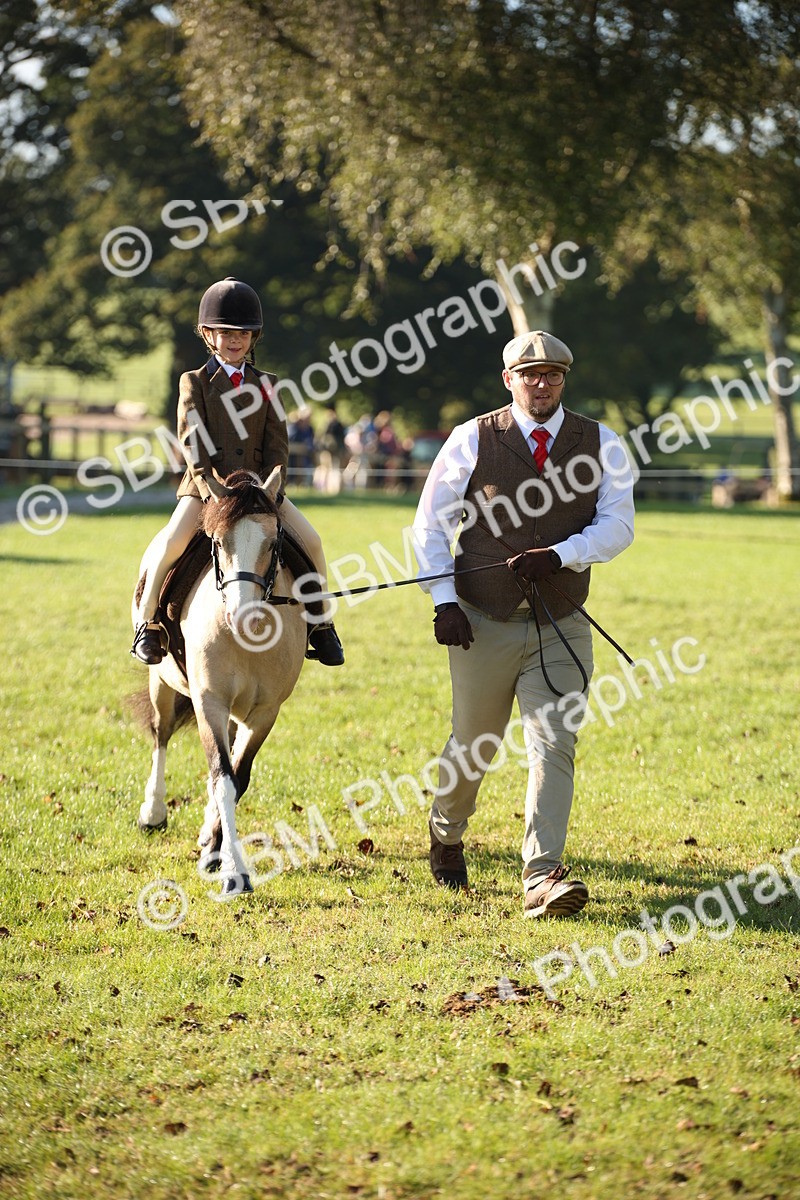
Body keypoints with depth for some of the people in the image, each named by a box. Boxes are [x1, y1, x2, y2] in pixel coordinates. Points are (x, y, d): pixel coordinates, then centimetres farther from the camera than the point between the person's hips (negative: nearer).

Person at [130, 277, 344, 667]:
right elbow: (193, 445, -7)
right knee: (171, 542, -27)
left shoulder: (265, 385, 10)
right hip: (206, 487, -3)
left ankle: (320, 621, 6)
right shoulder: (195, 383, 2)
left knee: (310, 541, -12)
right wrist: (213, 491, -19)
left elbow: (277, 445, 5)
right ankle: (147, 622, -11)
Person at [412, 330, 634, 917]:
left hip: (563, 628, 0)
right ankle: (446, 835, 41)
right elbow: (431, 523, 1)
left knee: (554, 746, -11)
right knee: (473, 746, 12)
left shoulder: (600, 444, 2)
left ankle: (542, 878, -15)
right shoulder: (472, 440, -1)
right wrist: (444, 601, -9)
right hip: (483, 625, 0)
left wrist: (558, 555, -22)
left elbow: (618, 524, -6)